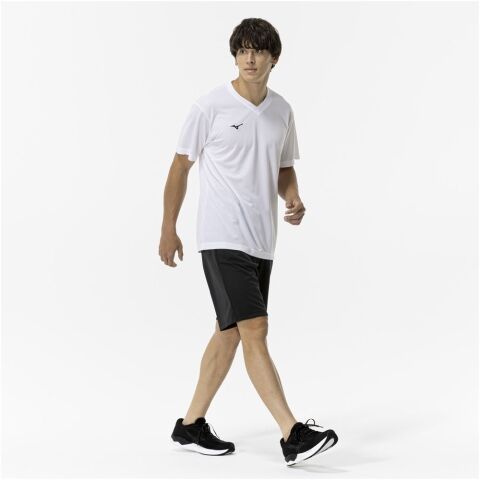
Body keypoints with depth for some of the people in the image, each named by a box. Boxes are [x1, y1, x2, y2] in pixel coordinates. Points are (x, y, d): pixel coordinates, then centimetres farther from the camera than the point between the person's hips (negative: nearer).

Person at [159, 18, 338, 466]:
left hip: (262, 242, 7)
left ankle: (191, 425, 25)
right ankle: (292, 434, -15)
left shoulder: (282, 111, 9)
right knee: (255, 331, -14)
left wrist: (293, 198, -2)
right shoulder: (210, 106, -7)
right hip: (222, 239, -7)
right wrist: (168, 230, 1)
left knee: (229, 333, 12)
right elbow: (180, 166, 0)